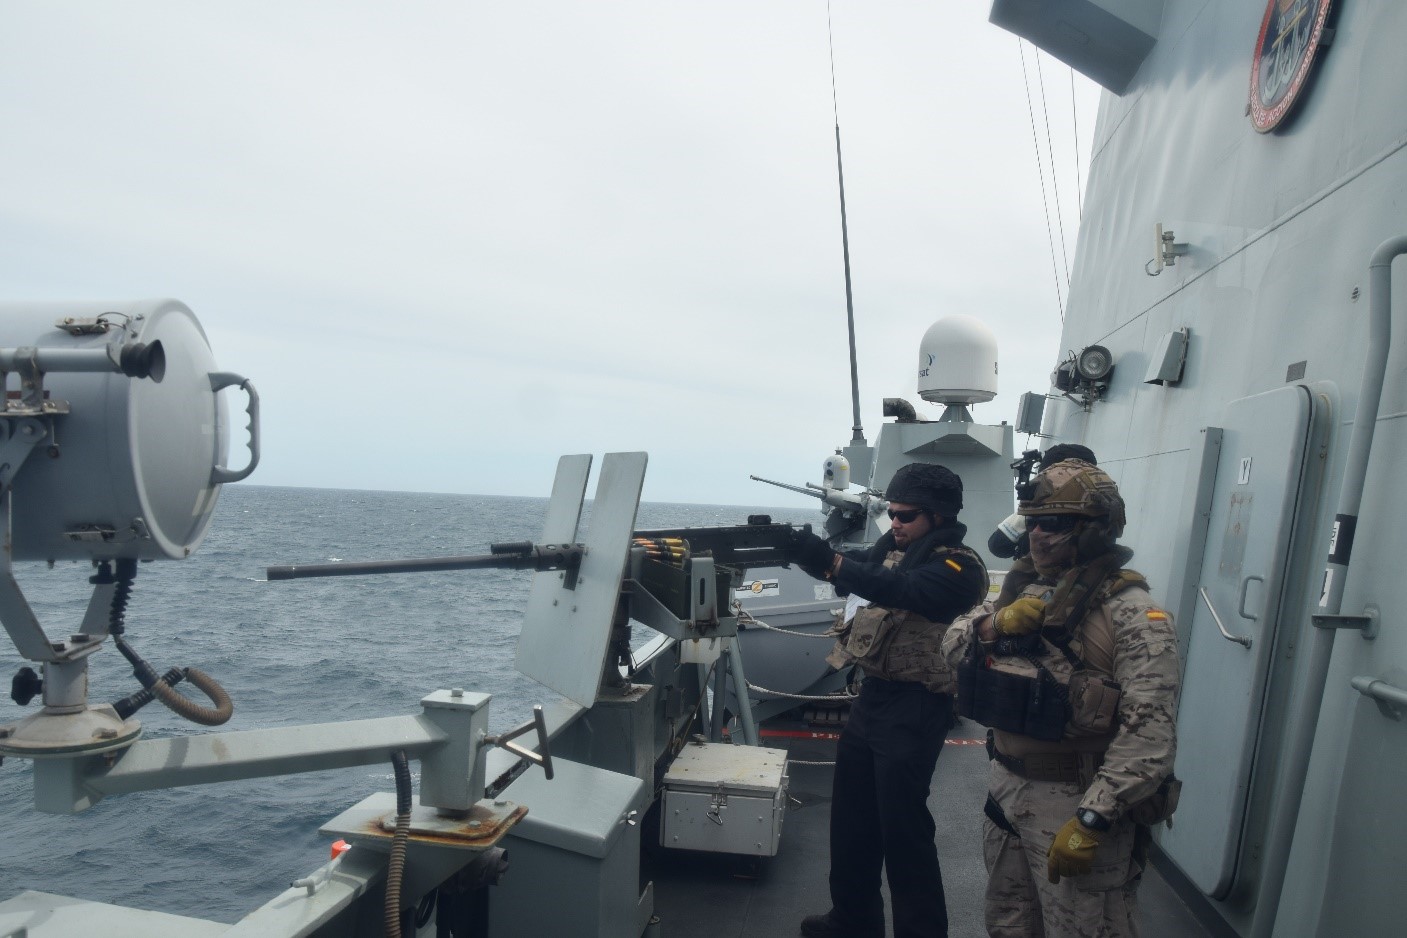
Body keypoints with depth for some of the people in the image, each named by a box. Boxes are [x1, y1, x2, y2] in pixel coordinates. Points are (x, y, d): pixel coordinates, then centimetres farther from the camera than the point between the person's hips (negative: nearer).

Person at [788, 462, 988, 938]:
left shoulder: (959, 566, -15)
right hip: (871, 695, 8)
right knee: (851, 816, 17)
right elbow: (848, 569, 2)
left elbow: (903, 590, -32)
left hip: (914, 708, -8)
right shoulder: (892, 548, 10)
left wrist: (831, 561, -44)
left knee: (901, 825, 0)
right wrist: (800, 548, -19)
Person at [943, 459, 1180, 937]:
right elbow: (953, 643, 7)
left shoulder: (1132, 613, -17)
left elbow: (1151, 732, -23)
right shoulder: (1024, 593, 5)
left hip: (1077, 803, -7)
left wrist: (1093, 819, -26)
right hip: (1007, 788, 7)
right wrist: (994, 624, -14)